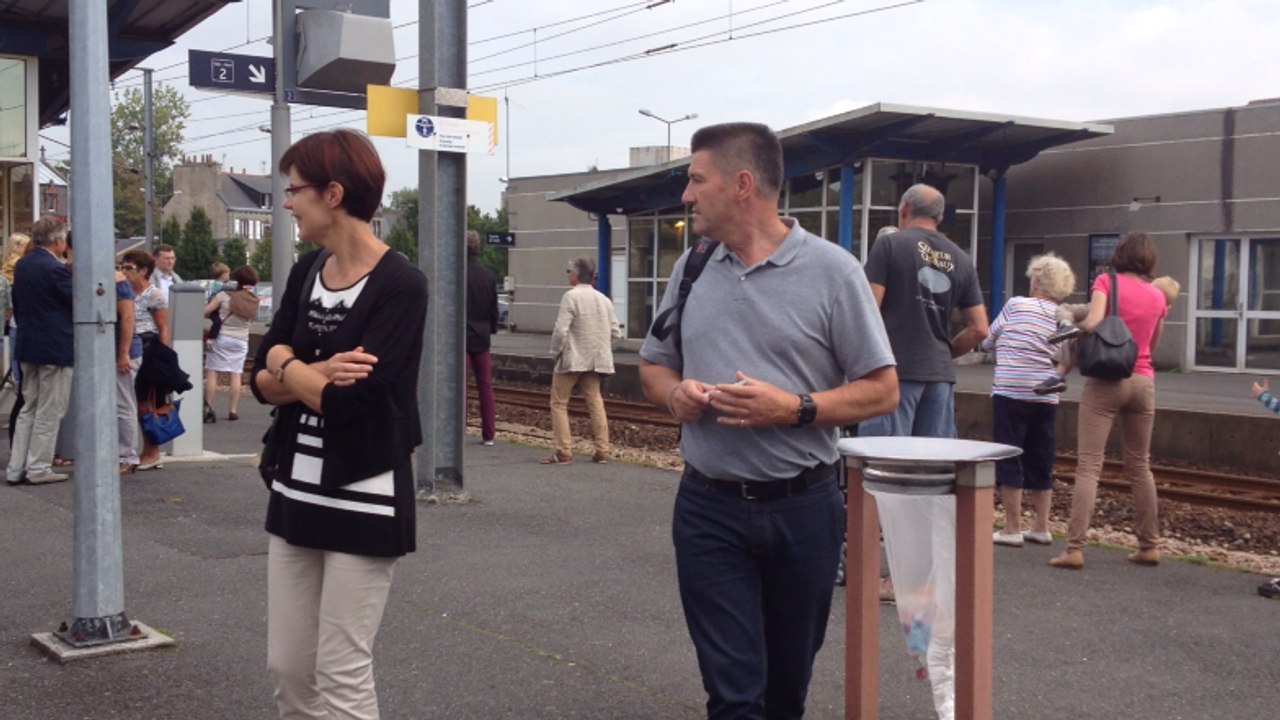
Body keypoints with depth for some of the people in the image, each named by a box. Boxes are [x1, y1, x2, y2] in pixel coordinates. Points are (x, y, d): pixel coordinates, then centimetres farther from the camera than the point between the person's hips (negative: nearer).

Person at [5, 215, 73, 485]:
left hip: (29, 347, 8)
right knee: (49, 412, 1)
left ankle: (16, 468, 15)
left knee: (28, 410, 15)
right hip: (56, 349, -8)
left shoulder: (21, 265, 8)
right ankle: (39, 468, 5)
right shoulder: (56, 269, -18)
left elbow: (17, 304, 15)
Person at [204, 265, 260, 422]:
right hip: (241, 340, 3)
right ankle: (233, 410, 4)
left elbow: (205, 311, -8)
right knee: (235, 375, 7)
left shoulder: (224, 295, -8)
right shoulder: (254, 300, 2)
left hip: (221, 337, -3)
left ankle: (208, 407, -3)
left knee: (212, 373, 1)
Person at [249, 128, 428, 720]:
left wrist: (288, 366, -5)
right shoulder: (305, 273, 8)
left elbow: (349, 400, -23)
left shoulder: (401, 285, -15)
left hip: (365, 503, -7)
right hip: (296, 494, 7)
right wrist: (315, 374, -18)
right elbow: (262, 379, 2)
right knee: (287, 668, 13)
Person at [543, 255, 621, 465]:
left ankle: (563, 452, 0)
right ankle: (602, 451, 11)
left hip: (572, 358, -6)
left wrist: (556, 352, -5)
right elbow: (616, 332, 6)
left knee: (559, 402, 4)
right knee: (594, 401, 13)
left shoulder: (571, 296, -12)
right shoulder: (604, 299, 8)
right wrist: (601, 348, 15)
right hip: (596, 360, 6)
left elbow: (561, 330, -19)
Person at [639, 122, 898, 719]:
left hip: (803, 508, -2)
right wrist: (675, 393, -7)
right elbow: (653, 367, 16)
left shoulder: (831, 270, -7)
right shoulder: (691, 268, 7)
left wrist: (795, 408, -21)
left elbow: (882, 390, -6)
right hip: (707, 508, 2)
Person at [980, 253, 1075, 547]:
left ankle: (1012, 529, 1)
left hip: (1011, 393, -5)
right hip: (1046, 398, 5)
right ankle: (1041, 527, 19)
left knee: (1008, 460, 1)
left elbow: (988, 341, 7)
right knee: (1040, 462, 13)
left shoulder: (1016, 305, -3)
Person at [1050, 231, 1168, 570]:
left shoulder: (1106, 281, -4)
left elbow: (1092, 323, -18)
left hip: (1106, 379, -4)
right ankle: (1149, 545, 22)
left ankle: (1075, 549, -13)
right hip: (1143, 381, 4)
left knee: (1089, 465, -7)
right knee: (1139, 466, 17)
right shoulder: (1157, 296, 8)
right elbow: (1152, 343, 18)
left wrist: (1076, 327, 1)